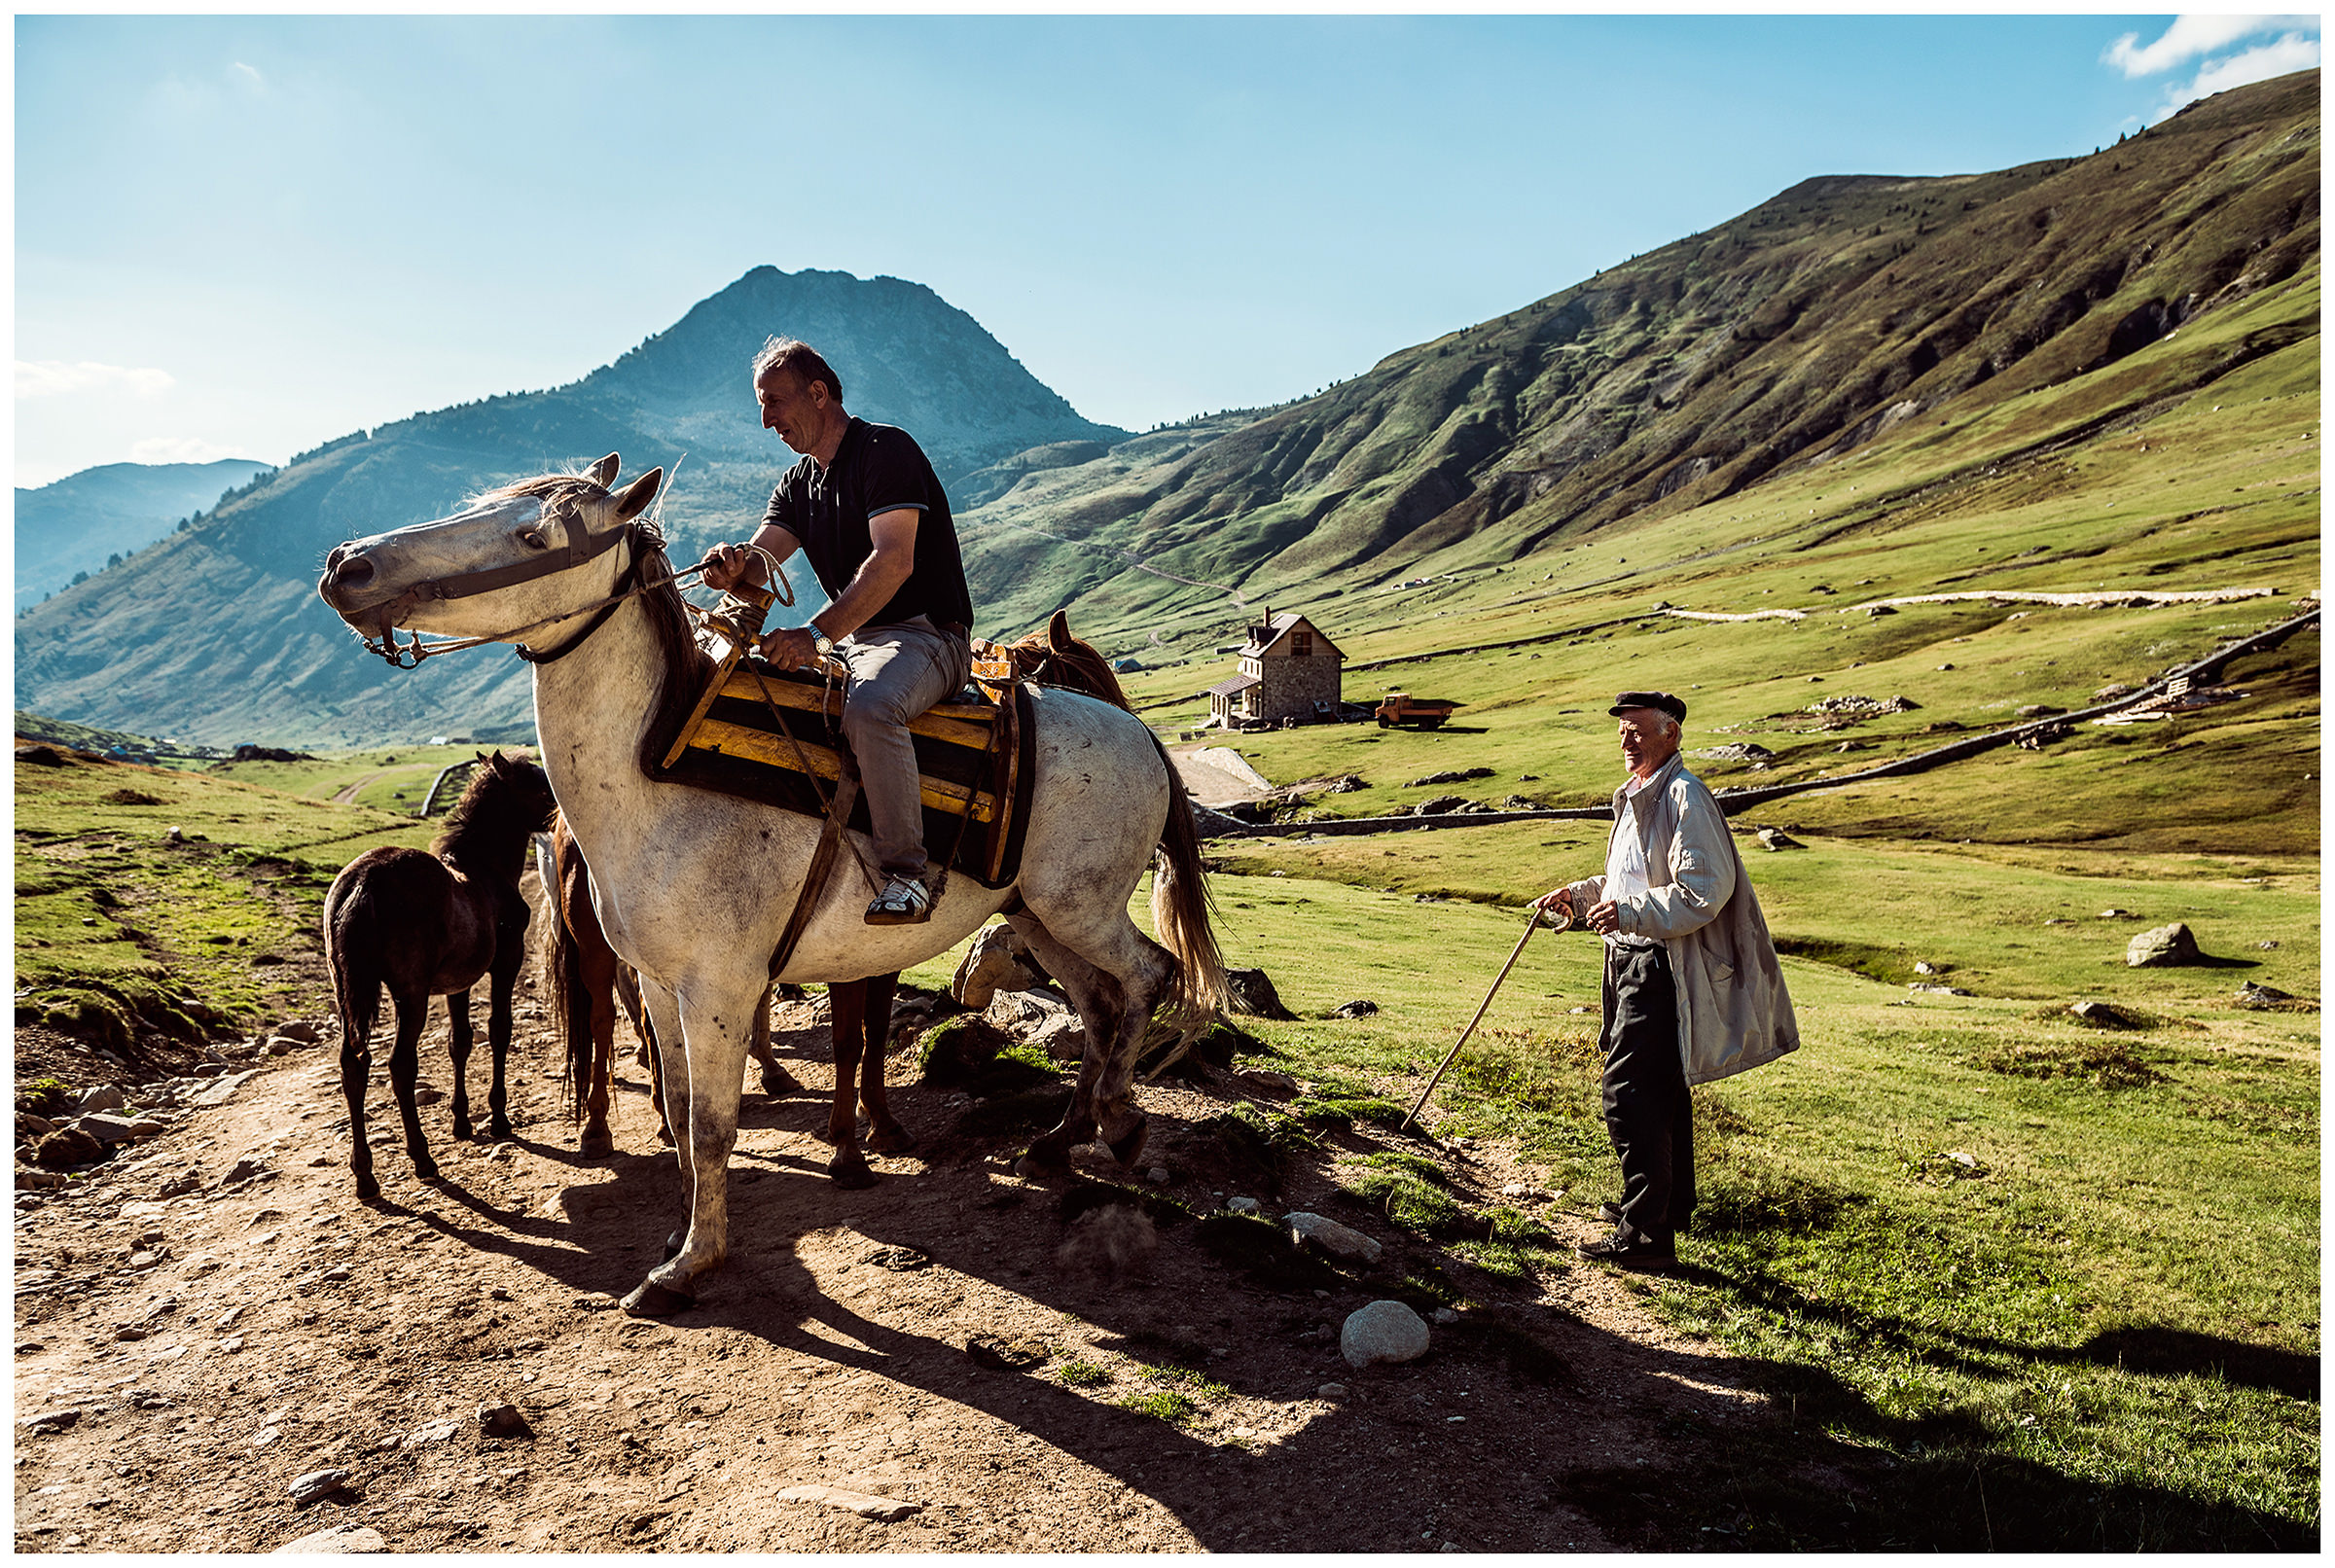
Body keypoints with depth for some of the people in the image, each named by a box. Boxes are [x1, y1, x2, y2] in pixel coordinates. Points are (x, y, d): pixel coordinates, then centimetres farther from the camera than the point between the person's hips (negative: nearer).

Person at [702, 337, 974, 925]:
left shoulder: (886, 450, -10)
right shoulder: (798, 484, 17)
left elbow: (893, 562, -23)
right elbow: (760, 560, 4)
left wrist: (816, 634, -32)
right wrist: (733, 567, -22)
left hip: (925, 636, -9)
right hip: (851, 641, 9)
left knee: (870, 707, -39)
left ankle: (905, 871, -30)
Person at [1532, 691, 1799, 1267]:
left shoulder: (1684, 797, -16)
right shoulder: (1637, 794, 16)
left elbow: (1705, 890, -24)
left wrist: (1629, 912, -28)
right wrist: (1579, 893, 16)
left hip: (1661, 966, -10)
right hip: (1634, 959, 10)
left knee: (1629, 1094, -11)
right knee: (1661, 1089, 20)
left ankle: (1646, 1235, -5)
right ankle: (1670, 1204, 35)